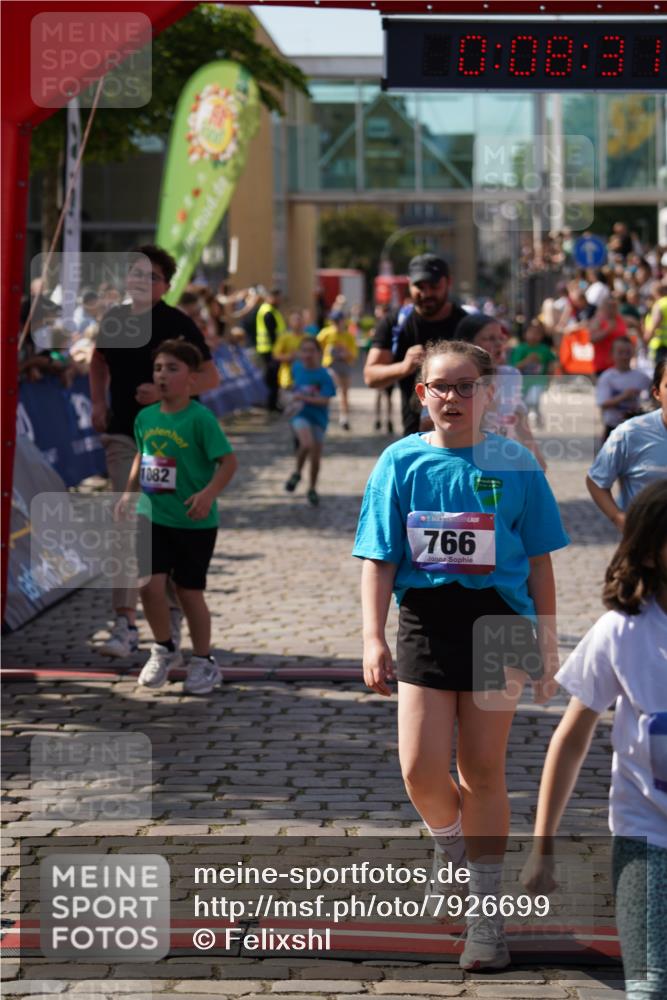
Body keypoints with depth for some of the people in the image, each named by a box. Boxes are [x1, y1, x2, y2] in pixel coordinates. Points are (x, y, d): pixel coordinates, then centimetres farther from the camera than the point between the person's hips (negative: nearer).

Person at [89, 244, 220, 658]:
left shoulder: (178, 324, -9)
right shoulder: (114, 319, 5)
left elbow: (210, 377, -8)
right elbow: (99, 361, 24)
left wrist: (163, 390, -20)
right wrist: (99, 402, 9)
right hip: (124, 434, 3)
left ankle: (172, 614, 27)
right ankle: (126, 625, -5)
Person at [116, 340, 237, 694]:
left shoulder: (200, 418, -15)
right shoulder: (145, 417, 3)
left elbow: (229, 461, -16)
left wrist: (208, 493, -29)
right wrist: (129, 491, 10)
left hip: (194, 522, -4)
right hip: (153, 516, 4)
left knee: (189, 591, 5)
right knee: (150, 583, -6)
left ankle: (203, 662, 23)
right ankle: (163, 651, 18)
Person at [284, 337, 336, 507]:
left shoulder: (323, 376, -12)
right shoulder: (297, 368, -1)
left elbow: (325, 400, -20)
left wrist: (304, 398, -27)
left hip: (318, 418, 0)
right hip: (301, 415, 0)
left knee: (315, 457, 8)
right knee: (307, 444, -29)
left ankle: (312, 489, 31)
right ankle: (297, 473, -2)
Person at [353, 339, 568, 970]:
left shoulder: (514, 466, 0)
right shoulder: (401, 463, 1)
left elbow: (539, 562, 6)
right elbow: (378, 560, 1)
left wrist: (547, 644, 5)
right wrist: (373, 639, -8)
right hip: (425, 622, 1)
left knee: (482, 772, 4)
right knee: (420, 770, -6)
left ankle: (485, 913, 16)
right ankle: (450, 841, 30)